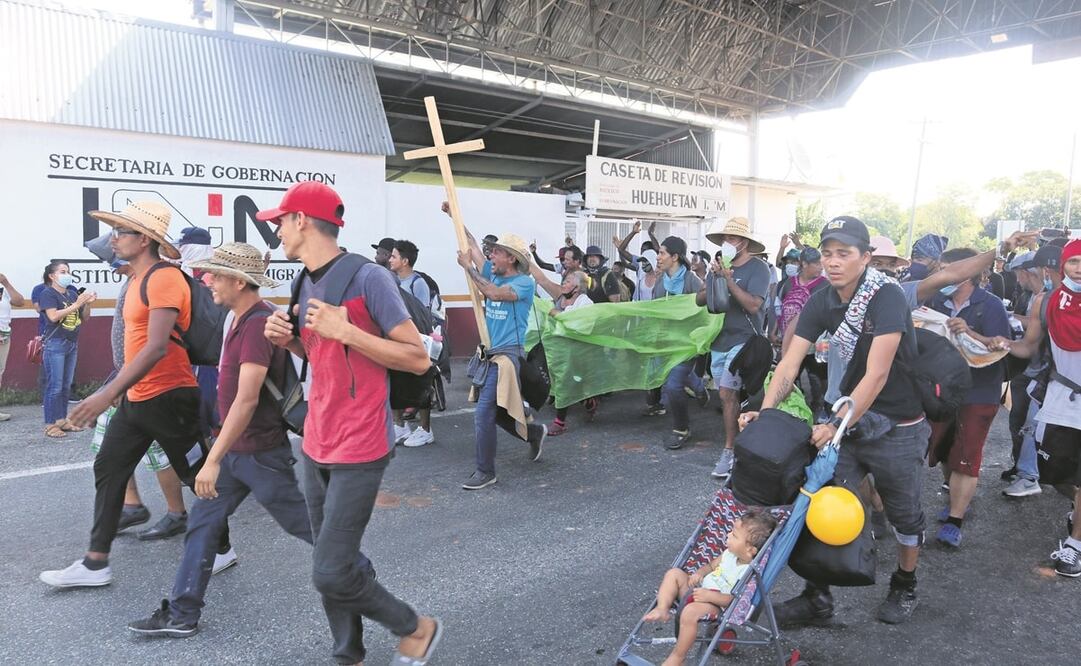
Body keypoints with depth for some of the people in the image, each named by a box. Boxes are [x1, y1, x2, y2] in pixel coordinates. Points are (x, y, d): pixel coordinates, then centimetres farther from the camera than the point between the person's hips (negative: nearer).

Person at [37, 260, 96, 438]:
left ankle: (62, 420, 18)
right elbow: (53, 316, -19)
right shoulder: (47, 293, -5)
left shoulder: (73, 293, 12)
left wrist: (87, 303, -2)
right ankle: (50, 425, -1)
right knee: (54, 386, -6)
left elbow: (84, 318, 16)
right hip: (55, 344, -6)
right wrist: (76, 304, -20)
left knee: (66, 386, 10)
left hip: (73, 344, 6)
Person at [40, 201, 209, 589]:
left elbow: (157, 346, -26)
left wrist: (109, 393, -27)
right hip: (137, 399, 10)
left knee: (198, 477, 5)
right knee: (108, 471, 9)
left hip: (169, 398, -10)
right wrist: (121, 387, 22)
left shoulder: (164, 278, -18)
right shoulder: (138, 279, 14)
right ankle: (95, 564, 16)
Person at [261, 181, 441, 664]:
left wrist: (345, 330, -23)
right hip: (316, 445, 8)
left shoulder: (368, 277, -16)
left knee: (332, 573, -6)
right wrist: (287, 339, 1)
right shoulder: (306, 283, 9)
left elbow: (418, 359, -17)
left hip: (358, 451, -8)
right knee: (329, 566, 14)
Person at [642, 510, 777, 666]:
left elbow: (735, 599, -26)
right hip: (701, 587, 10)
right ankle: (662, 609, -14)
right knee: (674, 573, 1)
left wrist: (709, 596, -31)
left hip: (716, 602, -10)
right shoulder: (730, 553, 4)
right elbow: (712, 565, 20)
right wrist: (699, 573, 0)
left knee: (690, 612, -35)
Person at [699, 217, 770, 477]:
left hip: (743, 340, -6)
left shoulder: (757, 268, -8)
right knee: (727, 395, 9)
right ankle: (737, 438, 21)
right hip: (718, 341, 6)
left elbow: (754, 305, -19)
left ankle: (729, 451, -7)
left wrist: (728, 280, -22)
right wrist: (714, 281, -13)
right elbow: (699, 300, 5)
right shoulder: (720, 265, 8)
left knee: (727, 393, -14)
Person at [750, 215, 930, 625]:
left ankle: (905, 587, 39)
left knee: (904, 514, 14)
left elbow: (876, 375, -27)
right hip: (847, 422, 4)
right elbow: (790, 363, -11)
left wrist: (836, 425, -34)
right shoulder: (821, 303, -4)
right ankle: (817, 598, 12)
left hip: (896, 427, -4)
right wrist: (766, 411, -25)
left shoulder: (887, 296, -21)